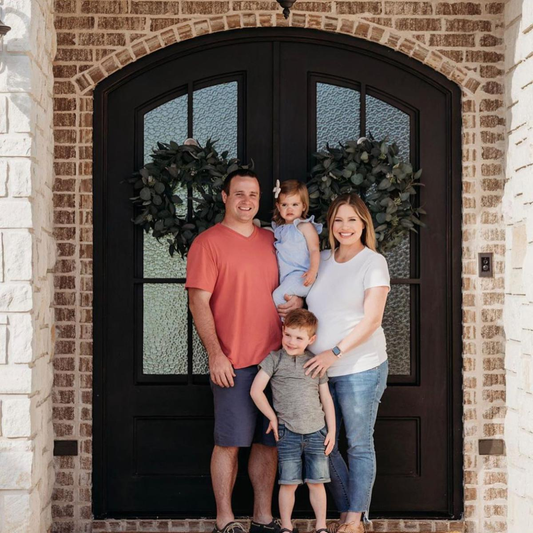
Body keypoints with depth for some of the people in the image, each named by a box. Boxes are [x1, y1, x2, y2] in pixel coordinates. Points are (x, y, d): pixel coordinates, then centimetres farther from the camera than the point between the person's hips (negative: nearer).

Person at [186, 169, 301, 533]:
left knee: (269, 441, 10)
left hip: (274, 359, 6)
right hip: (232, 363, -5)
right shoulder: (208, 242, -4)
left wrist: (297, 301, 2)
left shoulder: (272, 241, 14)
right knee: (230, 442, 0)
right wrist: (215, 355, -14)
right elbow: (198, 302, -9)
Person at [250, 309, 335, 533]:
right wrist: (273, 417, -2)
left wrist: (332, 430, 6)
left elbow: (326, 398, 10)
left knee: (316, 482, 6)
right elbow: (256, 390, -4)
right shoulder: (275, 359, 0)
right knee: (289, 483, 1)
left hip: (316, 432, 2)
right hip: (288, 433, -2)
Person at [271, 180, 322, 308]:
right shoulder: (279, 228, 17)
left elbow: (314, 250, -12)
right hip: (284, 277, 8)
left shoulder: (305, 226, -5)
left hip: (300, 275, -8)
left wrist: (313, 270, -26)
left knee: (277, 295, -22)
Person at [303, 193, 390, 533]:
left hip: (360, 368, -6)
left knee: (359, 445, 3)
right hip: (320, 370, 6)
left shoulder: (373, 262, -4)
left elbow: (372, 319, -12)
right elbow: (305, 304, 23)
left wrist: (336, 352, -20)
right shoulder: (321, 260, 11)